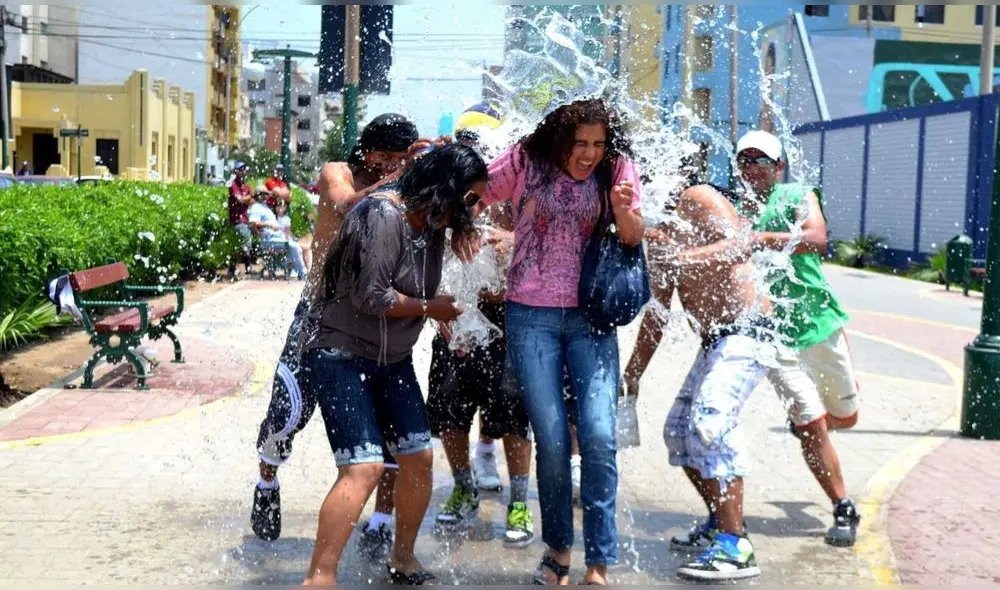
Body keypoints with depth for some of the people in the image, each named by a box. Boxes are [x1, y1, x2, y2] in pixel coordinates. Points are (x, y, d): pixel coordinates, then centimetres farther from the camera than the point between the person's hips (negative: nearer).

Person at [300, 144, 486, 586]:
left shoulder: (433, 225, 6)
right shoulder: (383, 216, -20)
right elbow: (370, 296, -23)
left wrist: (448, 320, -3)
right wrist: (430, 309, -11)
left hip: (392, 360, 9)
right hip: (342, 355, -8)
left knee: (419, 456, 8)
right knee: (364, 467, -17)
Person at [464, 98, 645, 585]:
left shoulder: (616, 167, 1)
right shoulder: (525, 162, -2)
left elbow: (633, 239, -2)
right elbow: (473, 197, 8)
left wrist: (622, 209, -21)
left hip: (591, 317, 1)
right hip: (531, 316, -1)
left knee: (598, 436, -10)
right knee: (552, 440, -2)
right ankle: (557, 549, 21)